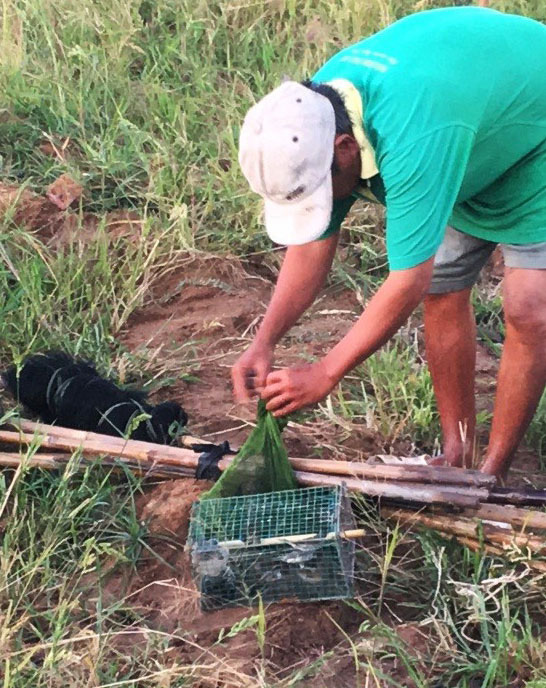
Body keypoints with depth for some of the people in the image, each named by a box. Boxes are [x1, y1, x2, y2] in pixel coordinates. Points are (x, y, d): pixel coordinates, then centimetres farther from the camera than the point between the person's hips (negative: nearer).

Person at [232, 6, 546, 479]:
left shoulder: (411, 138, -45)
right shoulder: (316, 110, -19)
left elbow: (408, 281, -40)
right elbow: (313, 245, -11)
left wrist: (324, 375, -32)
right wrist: (263, 344, -19)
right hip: (470, 155, 8)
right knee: (442, 293, 2)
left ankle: (492, 476, -1)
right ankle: (456, 455, 15)